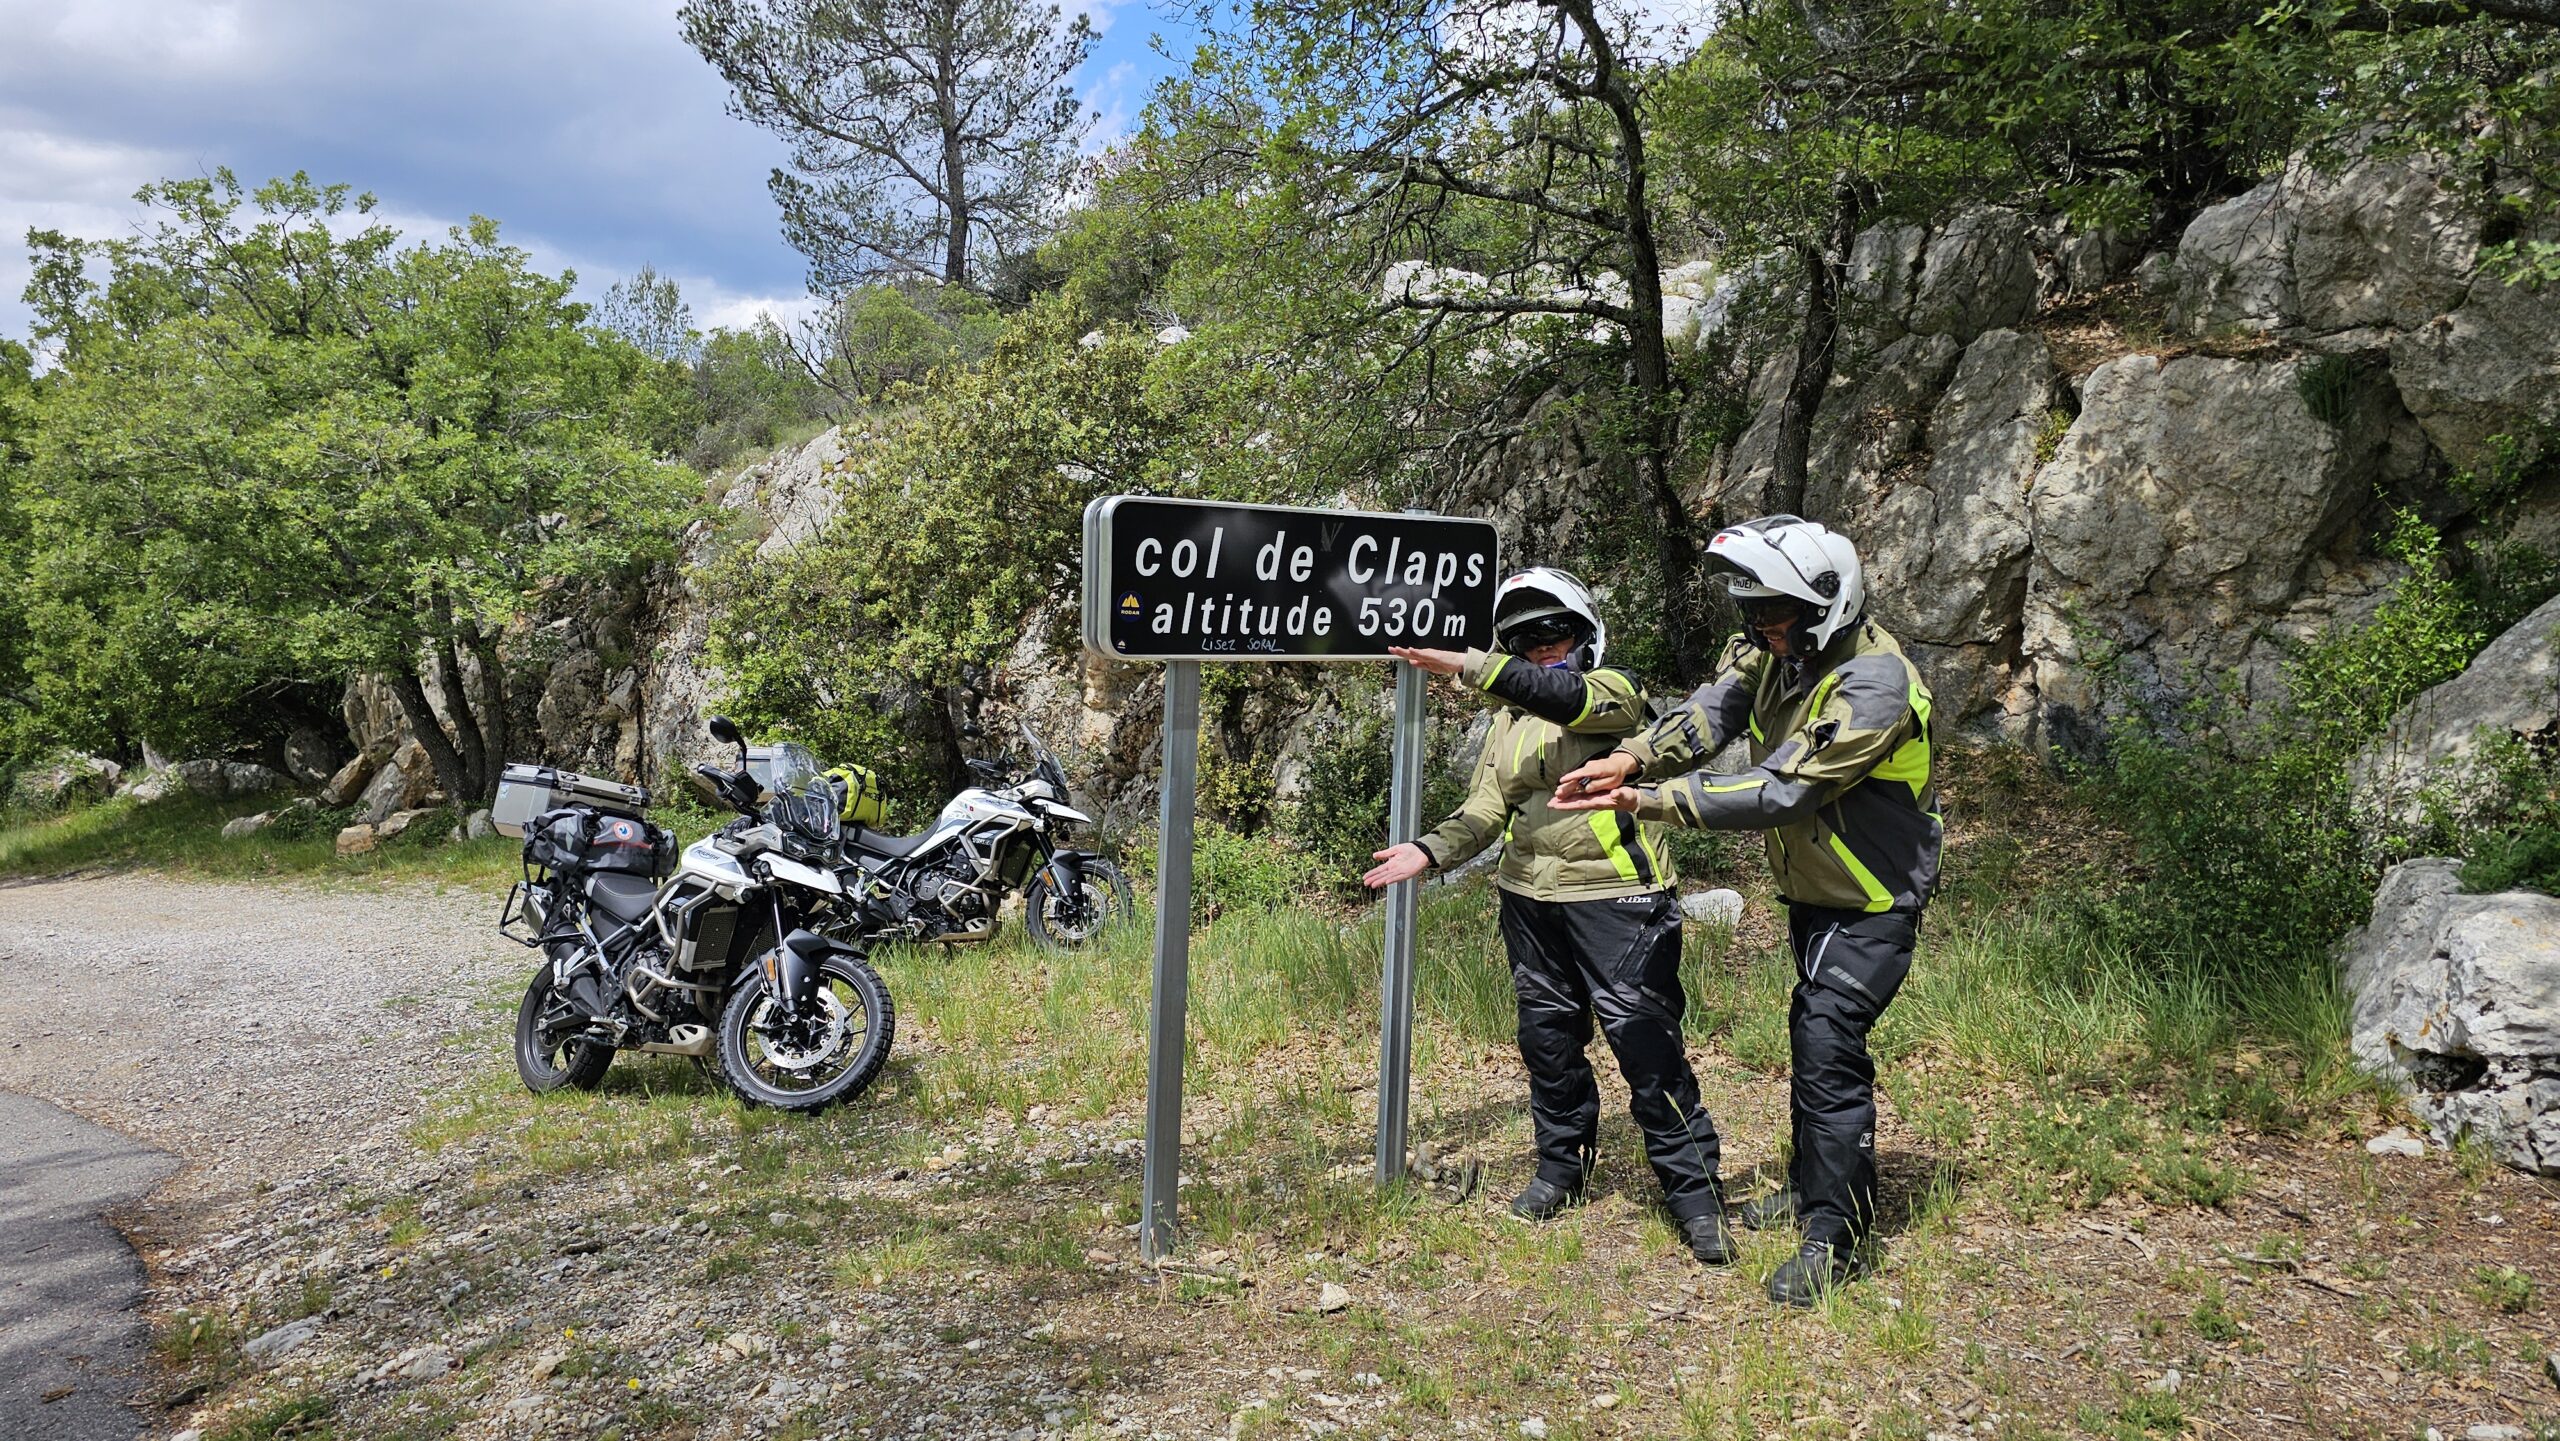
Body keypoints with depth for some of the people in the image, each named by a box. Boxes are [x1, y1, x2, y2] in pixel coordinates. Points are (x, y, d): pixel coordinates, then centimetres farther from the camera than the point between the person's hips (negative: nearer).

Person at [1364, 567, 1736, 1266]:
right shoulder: (1509, 721, 15)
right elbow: (1485, 809, 9)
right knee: (1547, 1036, 14)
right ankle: (1562, 1166, 32)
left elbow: (1565, 696, -26)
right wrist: (1430, 851, -9)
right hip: (1531, 899, 6)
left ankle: (1695, 1191, 4)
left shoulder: (1613, 691, -3)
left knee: (1644, 1040, -7)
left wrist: (1467, 666, -35)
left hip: (1615, 899, -6)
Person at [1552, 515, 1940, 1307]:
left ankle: (1837, 1236, 1)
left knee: (1829, 1048, -12)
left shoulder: (1873, 688, -31)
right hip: (1811, 885, 9)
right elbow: (1713, 710, -13)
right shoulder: (1779, 647, -4)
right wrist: (1630, 759, -32)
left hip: (1871, 899, -9)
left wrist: (1647, 800, -34)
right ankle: (1810, 1186, 38)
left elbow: (1777, 793, -33)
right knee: (1811, 1034, 20)